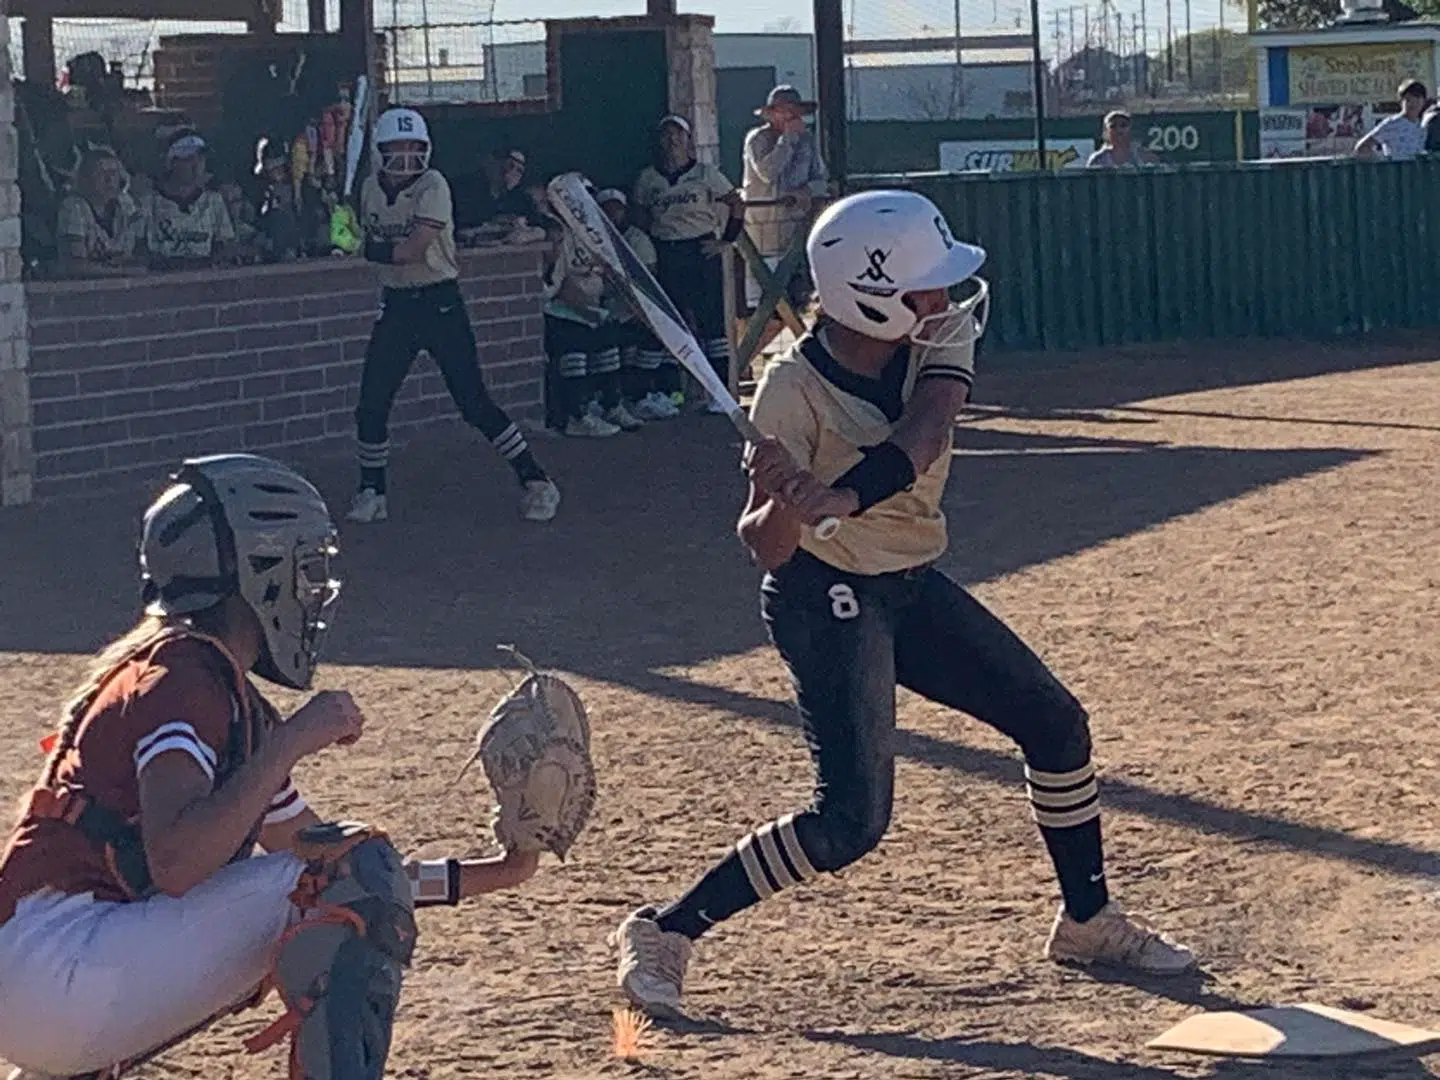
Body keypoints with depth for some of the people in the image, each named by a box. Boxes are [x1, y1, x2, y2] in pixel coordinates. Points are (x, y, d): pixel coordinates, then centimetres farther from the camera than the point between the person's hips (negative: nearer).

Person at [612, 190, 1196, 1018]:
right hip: (825, 598, -7)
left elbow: (921, 434, -29)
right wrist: (784, 507, -48)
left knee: (1057, 724, 13)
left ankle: (1089, 921, 32)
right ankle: (664, 932, -5)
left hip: (913, 585, 7)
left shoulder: (943, 336, -9)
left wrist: (838, 498, -47)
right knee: (852, 818, -17)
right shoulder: (794, 388, -23)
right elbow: (766, 547, -24)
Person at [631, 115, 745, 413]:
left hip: (702, 252, -3)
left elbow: (737, 205, 4)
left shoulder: (706, 174, 0)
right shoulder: (648, 179, 7)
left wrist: (726, 240, -1)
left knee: (711, 318, -4)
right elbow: (638, 215, 20)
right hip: (666, 257, 3)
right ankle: (670, 390, 10)